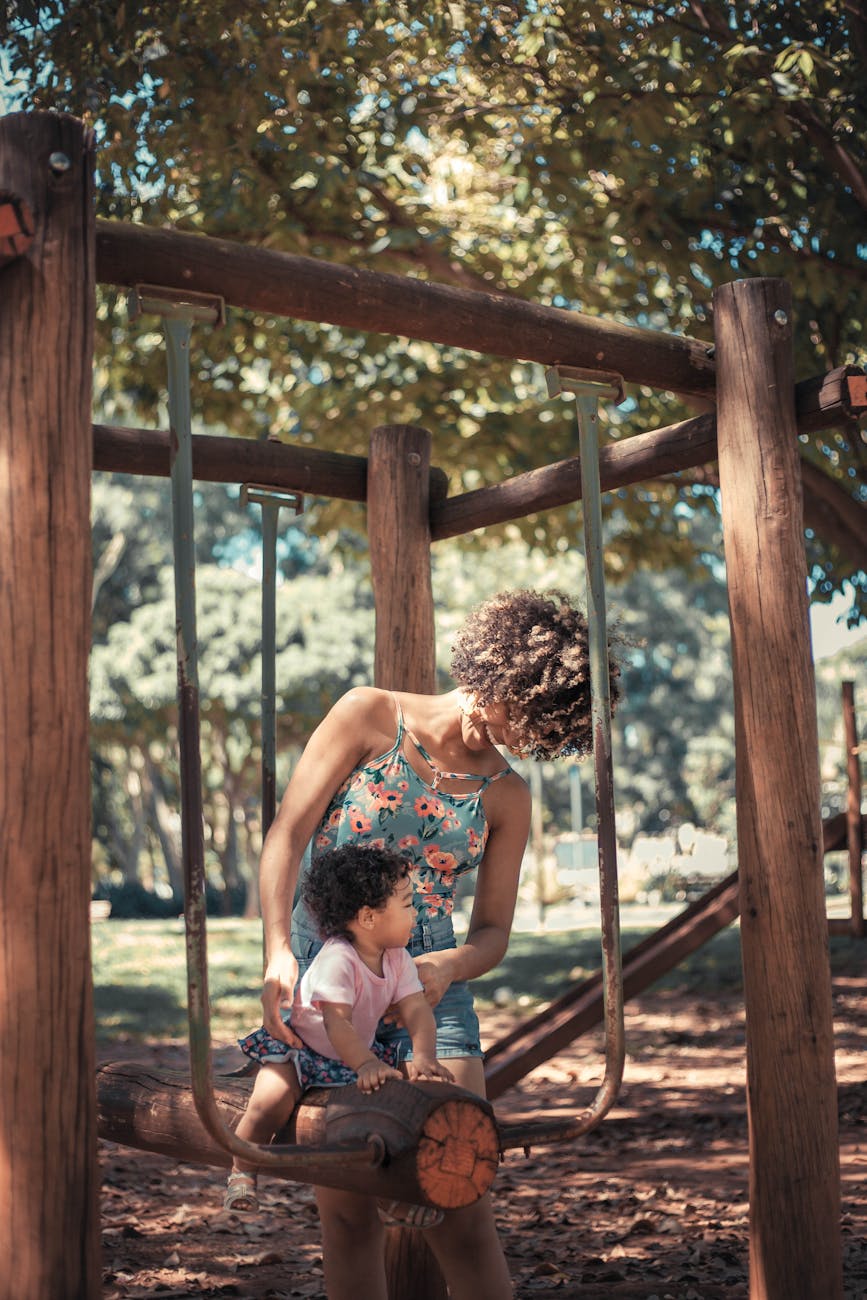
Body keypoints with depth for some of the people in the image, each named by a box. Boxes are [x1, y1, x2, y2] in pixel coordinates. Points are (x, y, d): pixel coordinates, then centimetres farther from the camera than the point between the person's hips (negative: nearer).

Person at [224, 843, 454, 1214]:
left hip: (358, 1055, 6)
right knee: (273, 1099, -30)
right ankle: (242, 1173, -7)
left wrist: (423, 1057, -31)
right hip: (299, 1048, -6)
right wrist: (365, 1065, -49)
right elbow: (336, 1022, -37)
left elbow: (417, 1010, -14)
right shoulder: (337, 960, -30)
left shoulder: (397, 959, -8)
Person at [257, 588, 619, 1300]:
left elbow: (493, 932, 10)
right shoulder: (369, 716, 0)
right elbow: (286, 837, -6)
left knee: (459, 1203, -8)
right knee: (348, 1215, 1)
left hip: (428, 983, 2)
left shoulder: (506, 796, 8)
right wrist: (279, 953, -20)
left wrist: (448, 966, -13)